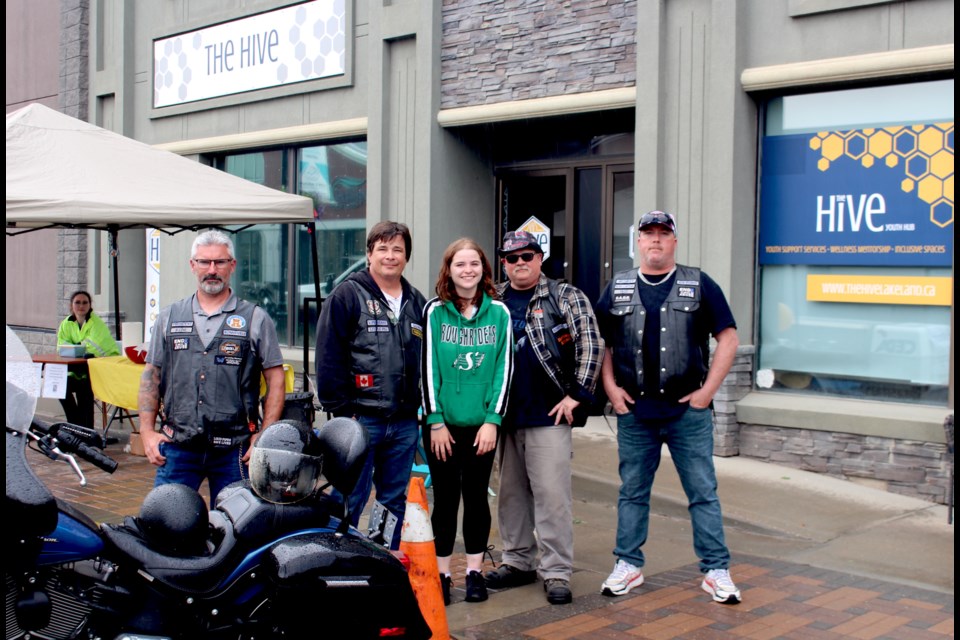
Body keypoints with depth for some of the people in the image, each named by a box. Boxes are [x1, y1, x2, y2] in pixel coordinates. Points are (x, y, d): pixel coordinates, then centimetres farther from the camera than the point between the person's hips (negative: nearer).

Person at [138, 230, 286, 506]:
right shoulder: (169, 317, 12)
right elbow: (151, 377, 14)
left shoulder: (256, 319, 3)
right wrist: (147, 431, 4)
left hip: (234, 451, -2)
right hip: (177, 446, 2)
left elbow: (275, 379, 2)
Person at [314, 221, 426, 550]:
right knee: (350, 500, -2)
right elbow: (329, 357, -9)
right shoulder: (347, 295, -4)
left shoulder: (417, 303, 14)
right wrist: (341, 409, -13)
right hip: (360, 420, -6)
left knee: (394, 499, 13)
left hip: (405, 422, 6)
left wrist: (425, 407, 12)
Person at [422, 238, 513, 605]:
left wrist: (493, 420, -6)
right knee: (445, 498, 6)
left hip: (481, 425, 1)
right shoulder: (435, 311, -2)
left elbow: (504, 368, 0)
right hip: (442, 425, -1)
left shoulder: (498, 312, 1)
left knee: (476, 496, 9)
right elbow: (428, 366, -3)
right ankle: (442, 574, 17)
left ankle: (474, 572, 20)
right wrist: (436, 420, -7)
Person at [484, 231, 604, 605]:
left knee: (551, 493, -6)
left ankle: (557, 571, 2)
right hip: (505, 416, 5)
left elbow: (591, 346, -5)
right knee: (511, 492, 12)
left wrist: (576, 395, -11)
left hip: (549, 415, -5)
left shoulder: (566, 298, 0)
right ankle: (518, 562, 25)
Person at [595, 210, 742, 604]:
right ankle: (628, 565, 21)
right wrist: (610, 387, 1)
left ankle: (716, 570, 12)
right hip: (633, 410, 2)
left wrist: (708, 389, -6)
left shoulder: (699, 285, 2)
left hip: (688, 410, -2)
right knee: (632, 492, 10)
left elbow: (728, 339, 1)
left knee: (703, 492, 3)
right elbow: (600, 342, 14)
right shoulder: (617, 289, 9)